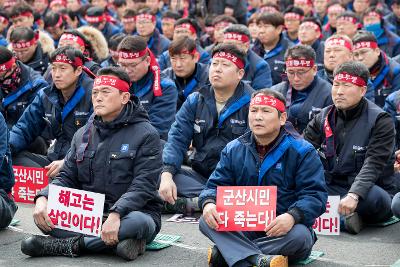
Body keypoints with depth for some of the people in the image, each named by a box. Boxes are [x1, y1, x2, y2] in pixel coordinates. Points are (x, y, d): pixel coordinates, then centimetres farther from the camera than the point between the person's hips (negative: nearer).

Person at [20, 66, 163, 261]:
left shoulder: (146, 134, -7)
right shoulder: (83, 135, 12)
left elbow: (143, 186, -16)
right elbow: (67, 177, 10)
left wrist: (116, 214, -32)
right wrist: (42, 198, -12)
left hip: (135, 211, -4)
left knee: (136, 222, -39)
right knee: (43, 215, -17)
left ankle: (69, 245, -23)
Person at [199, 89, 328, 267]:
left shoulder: (301, 151, -4)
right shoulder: (233, 150, 9)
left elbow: (314, 195, -12)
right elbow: (216, 185, 6)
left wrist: (292, 216, -33)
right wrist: (208, 204, -19)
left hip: (283, 230, -3)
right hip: (242, 229, 3)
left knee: (300, 235, -36)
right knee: (207, 221, -22)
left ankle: (226, 252, -31)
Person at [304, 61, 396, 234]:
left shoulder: (380, 120, -8)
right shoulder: (323, 117, 8)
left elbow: (373, 165, -20)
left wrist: (354, 195, -37)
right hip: (332, 186, 4)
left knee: (375, 197, -40)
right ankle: (343, 216, -25)